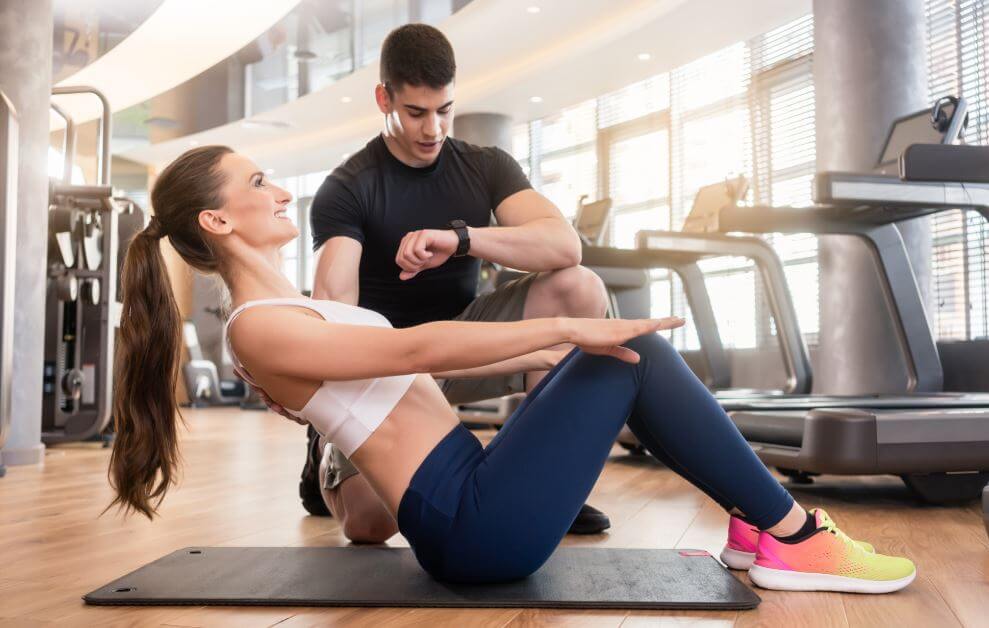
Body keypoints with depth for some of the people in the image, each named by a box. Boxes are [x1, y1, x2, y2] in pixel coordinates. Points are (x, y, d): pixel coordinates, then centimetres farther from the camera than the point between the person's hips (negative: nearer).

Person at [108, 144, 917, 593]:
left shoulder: (293, 311, 19)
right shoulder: (260, 329, -11)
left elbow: (407, 360, 22)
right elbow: (416, 350, -21)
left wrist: (567, 339, 21)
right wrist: (565, 327, -20)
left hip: (473, 496, 9)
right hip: (472, 524, -9)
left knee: (619, 348, 5)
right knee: (631, 355, -12)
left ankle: (758, 518, 9)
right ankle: (798, 541, -3)